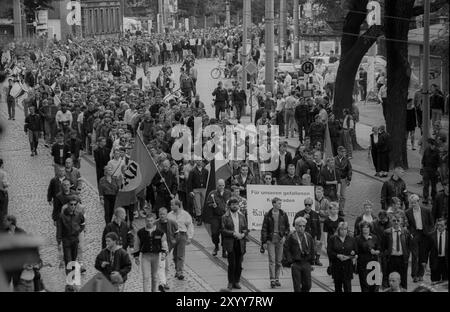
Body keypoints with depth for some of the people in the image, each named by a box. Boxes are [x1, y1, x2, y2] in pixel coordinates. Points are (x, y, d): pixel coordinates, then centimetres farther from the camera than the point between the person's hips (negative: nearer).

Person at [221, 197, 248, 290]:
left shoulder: (242, 217, 13)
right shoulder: (225, 217, 0)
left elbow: (246, 229, 14)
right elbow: (223, 230, -8)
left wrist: (243, 234, -7)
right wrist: (234, 234, -18)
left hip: (240, 242, 4)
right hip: (230, 243, -4)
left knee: (239, 264, 4)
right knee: (232, 264, -8)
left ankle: (236, 282, 12)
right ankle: (230, 283, 1)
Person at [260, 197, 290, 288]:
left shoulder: (283, 214, 3)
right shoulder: (268, 215, -3)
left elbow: (287, 227, 12)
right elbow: (264, 229, -1)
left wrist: (285, 236, -4)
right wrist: (264, 242, -4)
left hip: (280, 240, 2)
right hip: (270, 240, -2)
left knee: (278, 261, 7)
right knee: (272, 260, -8)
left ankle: (277, 279, 17)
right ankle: (272, 280, -10)